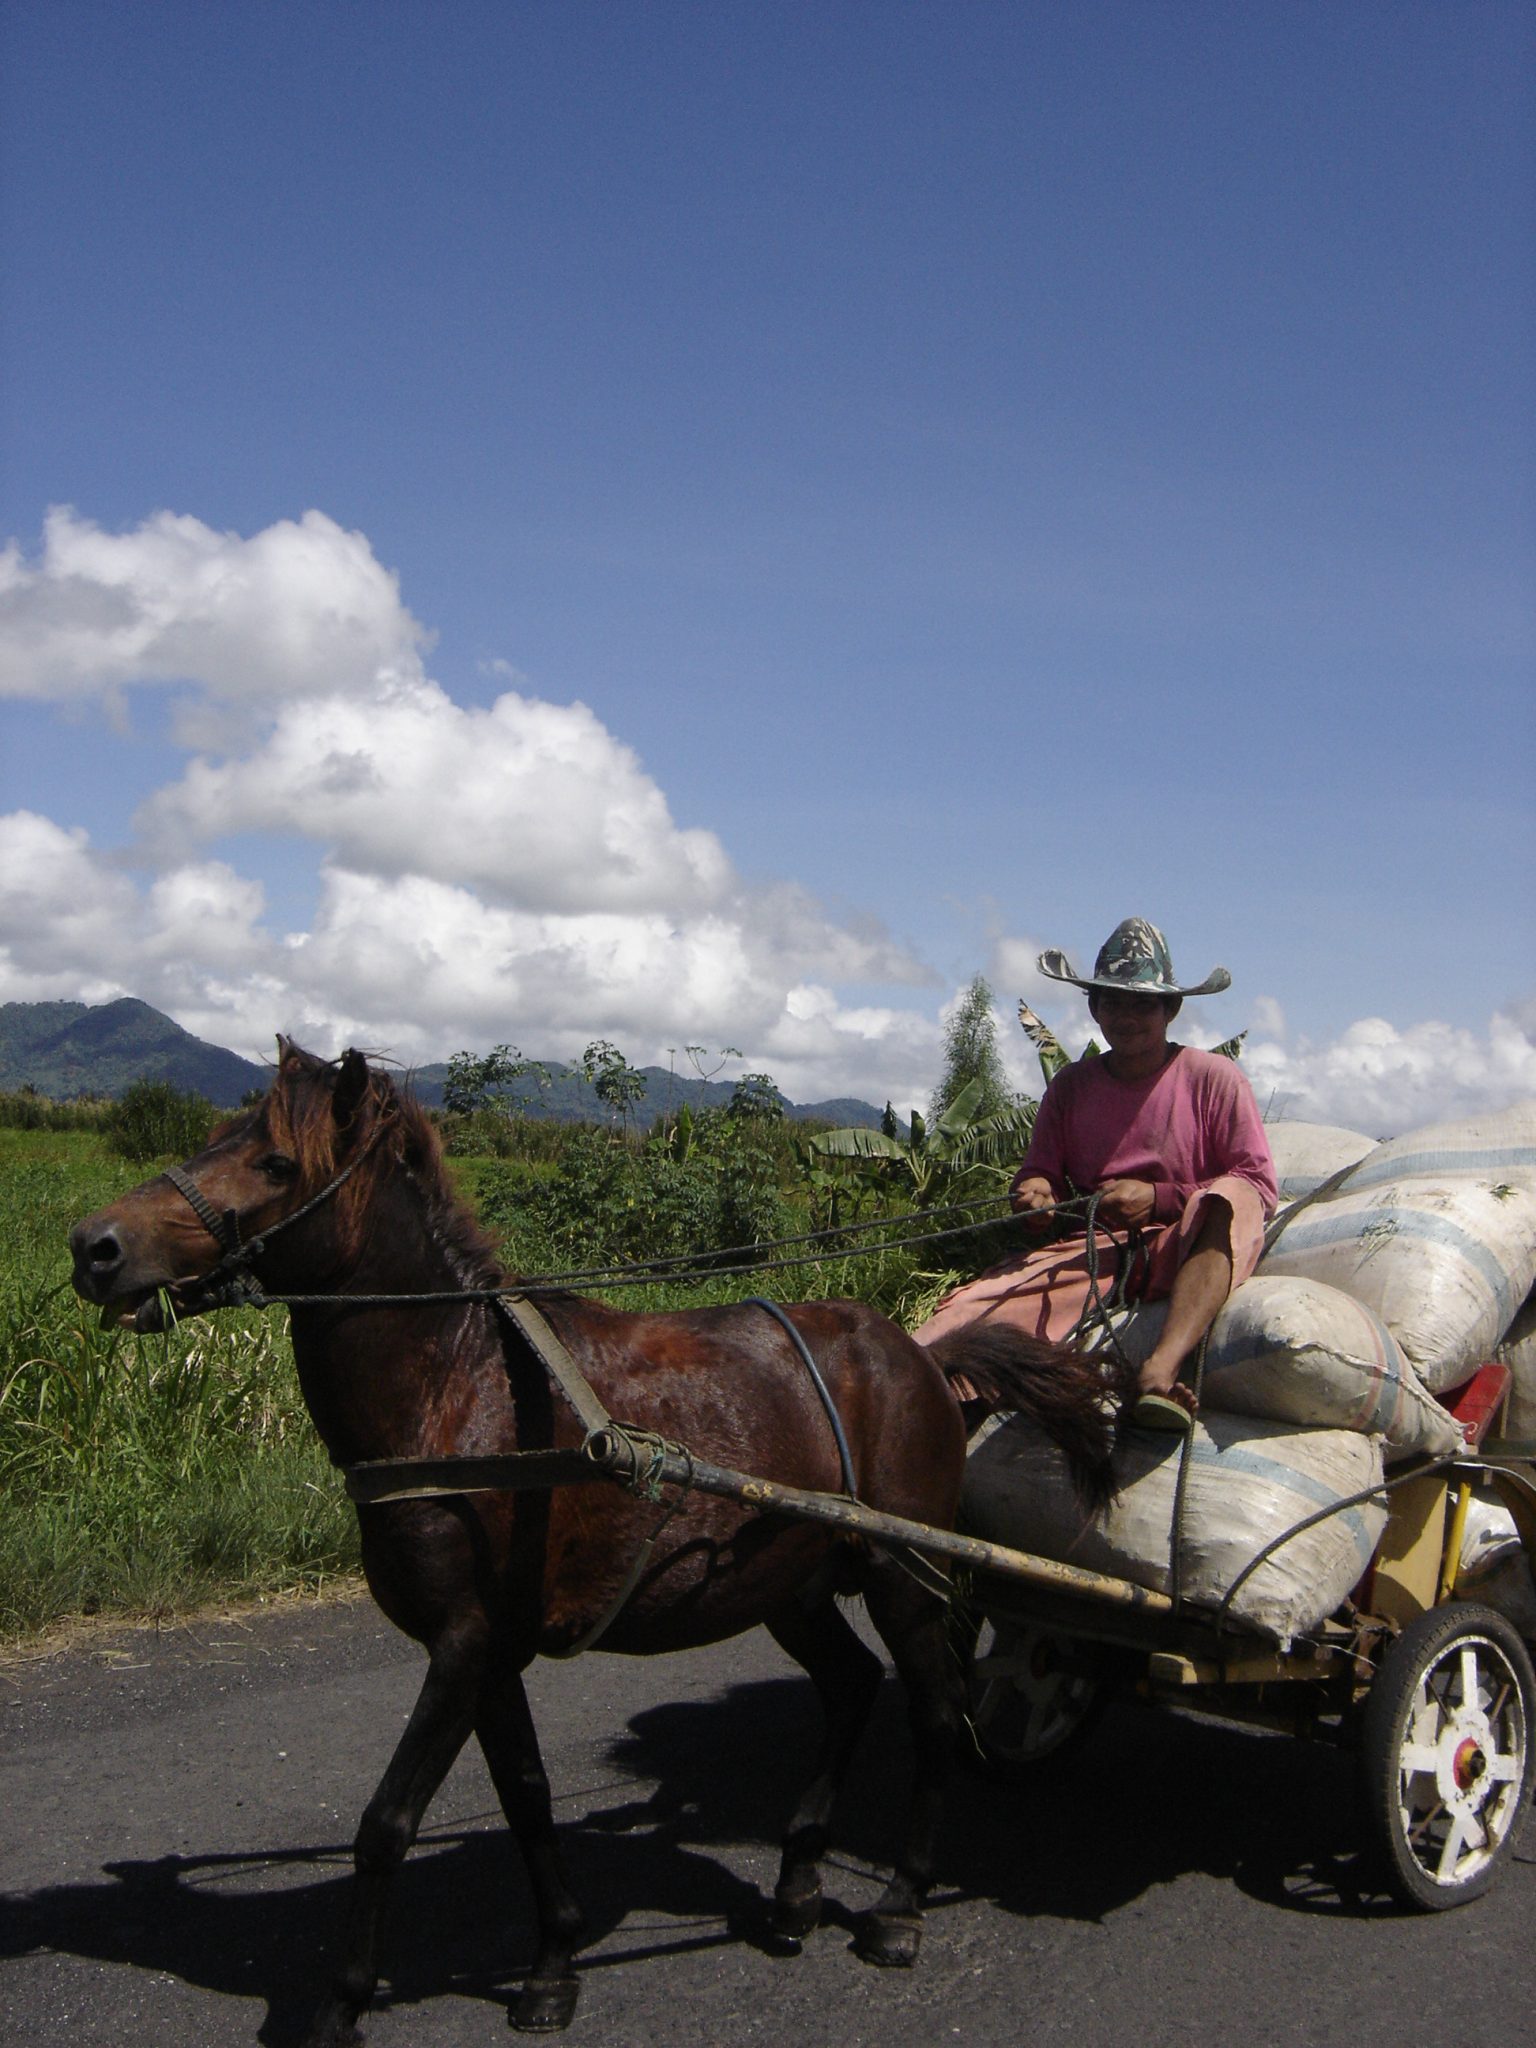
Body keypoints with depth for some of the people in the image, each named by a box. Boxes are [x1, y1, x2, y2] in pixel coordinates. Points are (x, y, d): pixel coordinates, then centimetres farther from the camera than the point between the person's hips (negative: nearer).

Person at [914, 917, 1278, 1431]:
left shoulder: (1214, 1078, 0)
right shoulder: (1072, 1086, 10)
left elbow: (1258, 1185, -3)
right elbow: (1040, 1172, 15)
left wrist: (1157, 1199, -14)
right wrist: (1035, 1192, -11)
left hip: (1182, 1252, -2)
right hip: (1091, 1249, 3)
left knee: (1231, 1200, -36)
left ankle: (1160, 1370, -51)